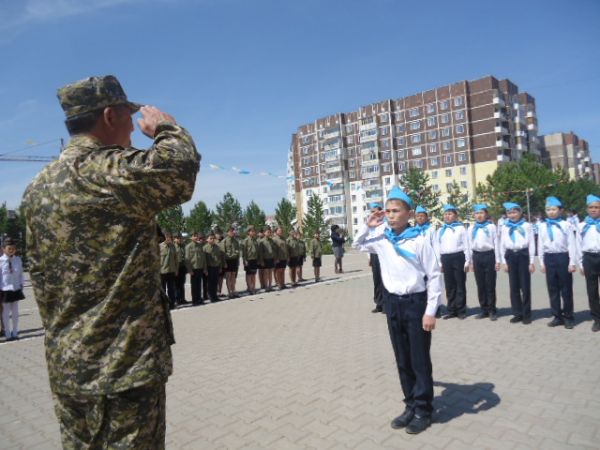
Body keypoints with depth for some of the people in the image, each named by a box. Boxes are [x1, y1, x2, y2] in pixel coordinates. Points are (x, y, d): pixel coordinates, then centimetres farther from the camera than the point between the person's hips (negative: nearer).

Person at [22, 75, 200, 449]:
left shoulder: (38, 188, 9)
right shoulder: (111, 172, -18)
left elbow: (40, 275, 14)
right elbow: (182, 166, -25)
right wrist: (166, 127, -4)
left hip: (66, 365, 8)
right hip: (125, 365, -8)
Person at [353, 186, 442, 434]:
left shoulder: (419, 240, -13)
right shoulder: (381, 237, 2)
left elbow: (434, 276, -11)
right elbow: (358, 245, 21)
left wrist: (430, 311, -13)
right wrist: (368, 226, 2)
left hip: (416, 302, -5)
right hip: (392, 302, 5)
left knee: (420, 359, 6)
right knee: (402, 359, 15)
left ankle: (423, 409, 23)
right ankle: (411, 405, 31)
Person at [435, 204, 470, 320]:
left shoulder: (461, 228, 4)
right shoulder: (440, 230, 13)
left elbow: (466, 245, 1)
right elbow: (437, 247, 13)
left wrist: (467, 261, -4)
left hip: (458, 257, -3)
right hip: (446, 259, 3)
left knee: (460, 285, 2)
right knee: (449, 286, 7)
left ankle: (461, 310, 9)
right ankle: (451, 310, 14)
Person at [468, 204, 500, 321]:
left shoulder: (491, 227, 1)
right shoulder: (472, 229, 10)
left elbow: (496, 244, 0)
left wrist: (497, 260, -4)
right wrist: (471, 262, 11)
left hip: (489, 256, -3)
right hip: (477, 257, 3)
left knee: (490, 285, 1)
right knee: (480, 285, 7)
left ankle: (492, 311, 10)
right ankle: (484, 310, 17)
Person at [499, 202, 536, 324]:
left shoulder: (527, 226, 1)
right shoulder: (505, 227, 9)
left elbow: (531, 244, 0)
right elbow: (502, 245, 10)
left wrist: (531, 262, -3)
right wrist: (504, 262, 6)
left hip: (523, 255, -3)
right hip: (510, 256, 3)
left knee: (525, 286, 2)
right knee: (514, 286, 7)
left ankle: (527, 314, 12)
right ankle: (517, 313, 16)